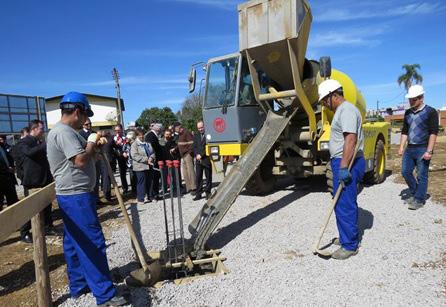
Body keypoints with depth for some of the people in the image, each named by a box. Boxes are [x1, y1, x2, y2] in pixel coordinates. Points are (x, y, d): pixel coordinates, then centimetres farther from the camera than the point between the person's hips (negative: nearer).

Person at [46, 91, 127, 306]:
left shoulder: (65, 132, 16)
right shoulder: (64, 132, -18)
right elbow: (81, 161, -24)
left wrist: (94, 146, 11)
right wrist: (91, 143, -11)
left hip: (71, 196, 11)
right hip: (76, 196, -11)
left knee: (74, 244, 16)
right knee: (93, 245, -6)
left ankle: (78, 286, 29)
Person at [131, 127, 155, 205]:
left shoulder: (147, 143, 11)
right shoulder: (134, 144, -5)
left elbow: (153, 152, 12)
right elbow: (134, 156, -15)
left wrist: (151, 158, -9)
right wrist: (146, 159, -18)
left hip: (149, 166, 5)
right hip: (140, 166, -5)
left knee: (150, 182, 12)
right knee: (141, 183, -1)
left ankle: (150, 197, 24)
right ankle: (140, 199, 7)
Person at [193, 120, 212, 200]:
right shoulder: (196, 136, 16)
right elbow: (194, 147, 13)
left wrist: (201, 155, -12)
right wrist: (196, 155, -4)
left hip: (207, 159, -4)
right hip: (198, 160, 5)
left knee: (208, 177, 4)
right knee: (198, 177, 4)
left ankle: (208, 192, 14)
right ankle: (198, 194, 9)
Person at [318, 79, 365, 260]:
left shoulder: (347, 110, -14)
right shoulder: (341, 110, 19)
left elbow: (351, 139, -24)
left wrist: (343, 167, -27)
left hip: (347, 163, -11)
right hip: (344, 163, 11)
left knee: (344, 205, -5)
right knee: (347, 203, 18)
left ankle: (349, 246, 5)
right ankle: (349, 237, 31)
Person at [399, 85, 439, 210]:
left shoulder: (430, 112, -6)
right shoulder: (408, 113, 12)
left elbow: (433, 133, -12)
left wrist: (429, 151, -17)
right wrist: (401, 147, 7)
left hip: (422, 149, -6)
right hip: (409, 148, 6)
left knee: (421, 175, 0)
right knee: (405, 172, 7)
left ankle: (419, 200, 10)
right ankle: (415, 194, 27)